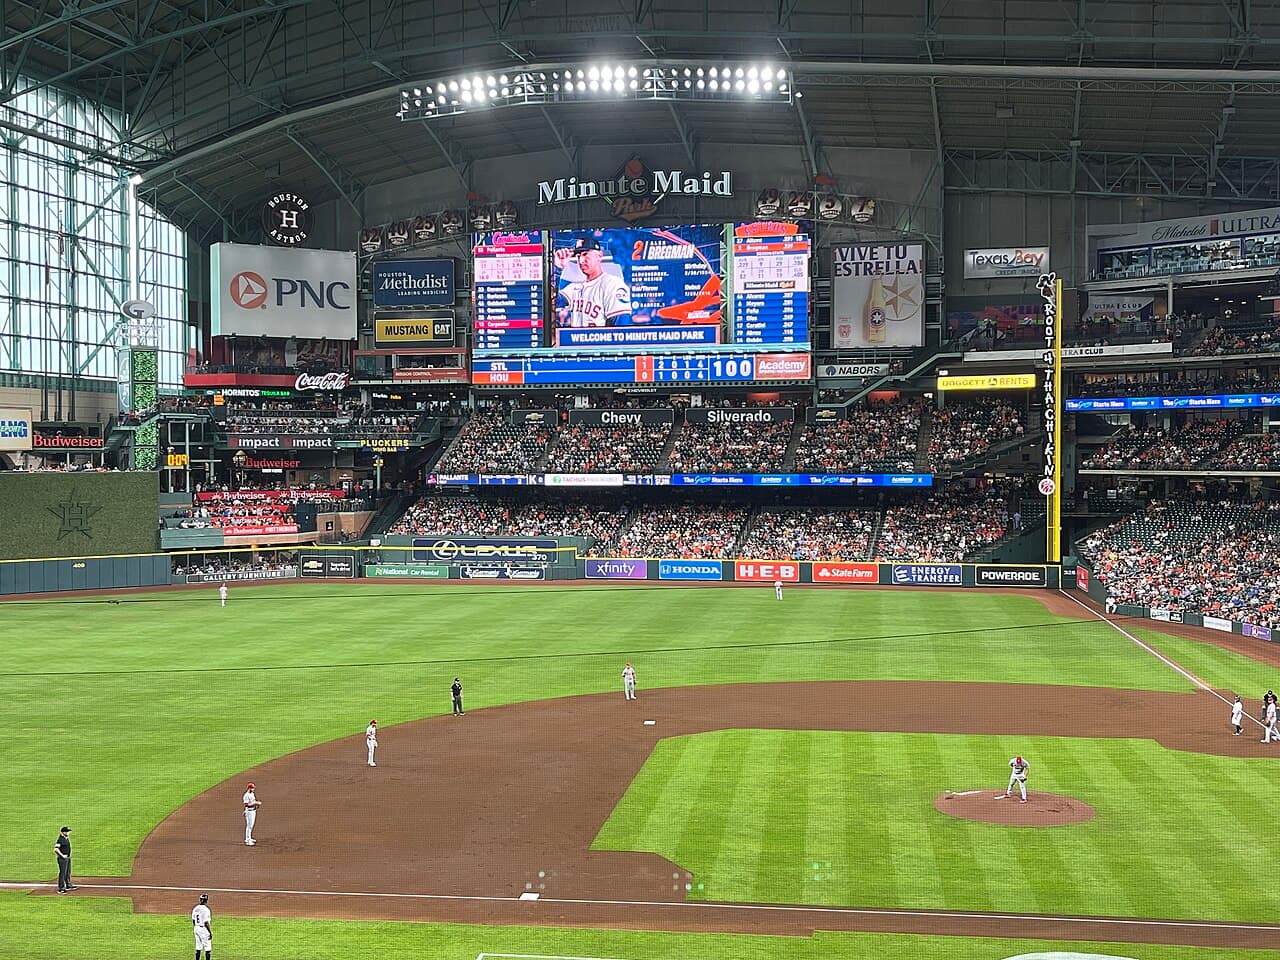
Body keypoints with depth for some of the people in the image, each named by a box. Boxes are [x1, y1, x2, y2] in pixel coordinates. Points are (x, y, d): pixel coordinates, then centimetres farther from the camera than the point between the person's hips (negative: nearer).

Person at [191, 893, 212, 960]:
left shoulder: (195, 908, 5)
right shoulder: (205, 909, -18)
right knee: (208, 948, 0)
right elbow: (206, 923, -19)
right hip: (204, 929, -8)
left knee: (198, 947, 14)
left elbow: (193, 921, 12)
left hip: (196, 929, 8)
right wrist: (210, 932, -13)